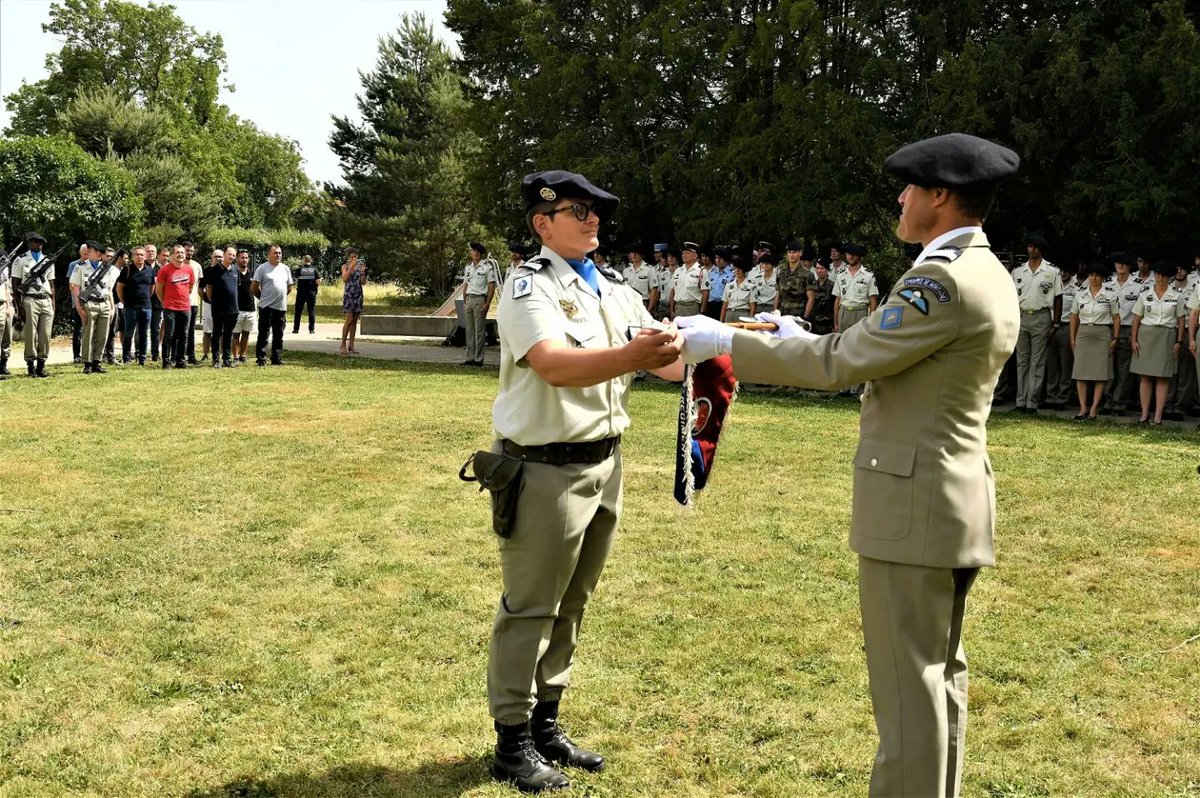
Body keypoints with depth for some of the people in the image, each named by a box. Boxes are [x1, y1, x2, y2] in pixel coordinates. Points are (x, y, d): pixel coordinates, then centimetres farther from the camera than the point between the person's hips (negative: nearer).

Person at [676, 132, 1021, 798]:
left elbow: (840, 363, -18)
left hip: (913, 502, -10)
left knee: (908, 680, -2)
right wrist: (799, 340, 18)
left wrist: (727, 343, -10)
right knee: (939, 671, 19)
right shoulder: (989, 276, 13)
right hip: (954, 497, 10)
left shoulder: (943, 280, -19)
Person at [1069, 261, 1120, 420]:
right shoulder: (1080, 294, 7)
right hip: (1083, 334, 2)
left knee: (1100, 373, -2)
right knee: (1080, 372, -2)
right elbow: (1074, 317, 11)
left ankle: (1093, 409, -1)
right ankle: (1083, 407, 2)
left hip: (1102, 335, -2)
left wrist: (1115, 338, -3)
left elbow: (1116, 318, 4)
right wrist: (1072, 338, 7)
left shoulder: (1109, 296, 1)